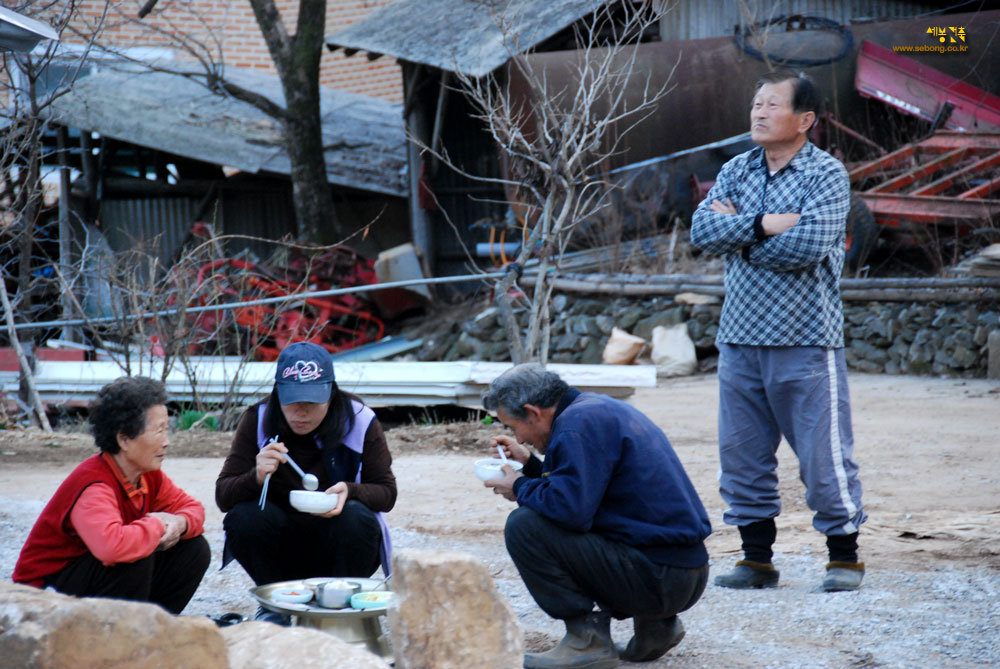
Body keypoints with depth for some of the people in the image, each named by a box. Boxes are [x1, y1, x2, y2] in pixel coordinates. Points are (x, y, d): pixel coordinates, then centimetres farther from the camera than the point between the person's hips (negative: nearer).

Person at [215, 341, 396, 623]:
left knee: (357, 518, -32)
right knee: (243, 516, -27)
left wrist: (350, 491, -30)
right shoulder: (257, 421, -8)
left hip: (337, 546, -1)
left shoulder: (360, 422, -10)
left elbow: (386, 492, -7)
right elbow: (223, 496, -12)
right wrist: (257, 477, -36)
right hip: (281, 551, 1)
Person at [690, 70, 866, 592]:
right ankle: (756, 558, 19)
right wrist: (763, 225, -16)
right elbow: (701, 229, -3)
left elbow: (809, 245, -19)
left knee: (823, 452, -2)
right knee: (741, 452, 8)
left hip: (805, 339, -5)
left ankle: (845, 556, 12)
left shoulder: (826, 173, -5)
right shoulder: (737, 171, 12)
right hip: (740, 335, 5)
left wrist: (737, 234, -8)